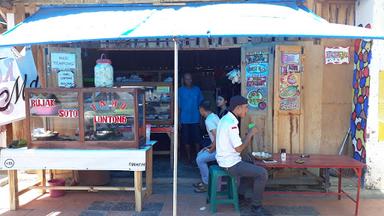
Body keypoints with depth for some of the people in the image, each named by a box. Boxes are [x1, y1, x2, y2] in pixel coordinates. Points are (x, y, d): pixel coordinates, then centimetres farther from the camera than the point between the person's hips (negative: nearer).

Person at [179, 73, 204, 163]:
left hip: (195, 119, 0)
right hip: (185, 120, 0)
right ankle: (189, 157, 19)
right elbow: (179, 106, 2)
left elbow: (201, 104, 8)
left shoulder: (197, 89, 5)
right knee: (186, 139, 6)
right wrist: (178, 119, -2)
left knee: (197, 139, 1)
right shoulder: (180, 90, 2)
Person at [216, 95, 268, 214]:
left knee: (252, 165, 28)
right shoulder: (231, 123, -23)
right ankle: (256, 206, 1)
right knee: (262, 173, -12)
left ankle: (242, 193, 31)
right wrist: (250, 134, -11)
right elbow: (239, 148, -22)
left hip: (224, 159, 10)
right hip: (230, 164, -10)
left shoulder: (225, 119, 8)